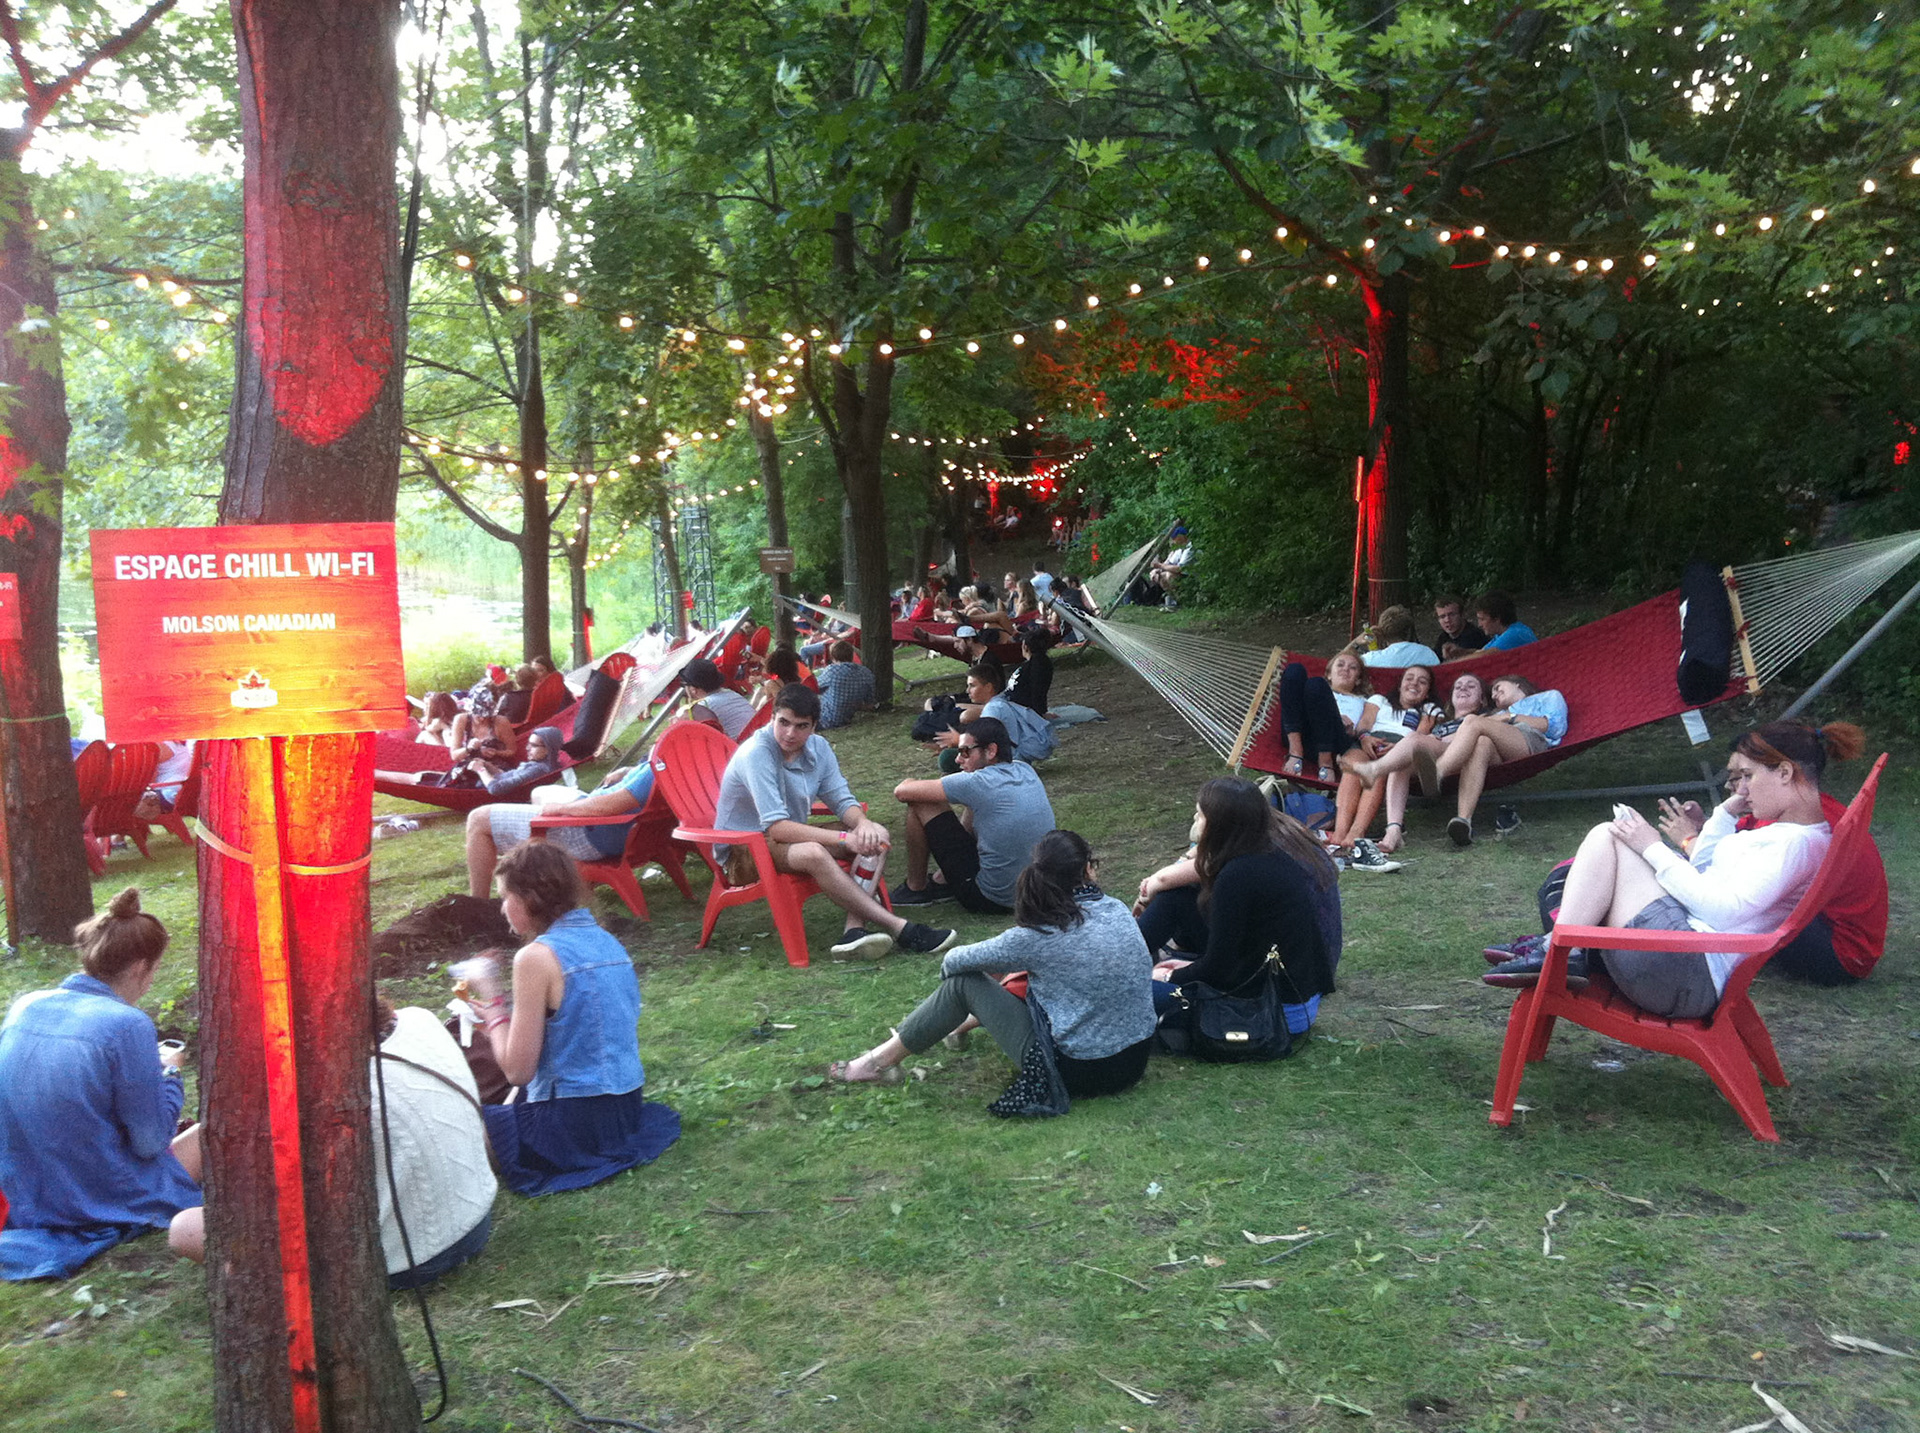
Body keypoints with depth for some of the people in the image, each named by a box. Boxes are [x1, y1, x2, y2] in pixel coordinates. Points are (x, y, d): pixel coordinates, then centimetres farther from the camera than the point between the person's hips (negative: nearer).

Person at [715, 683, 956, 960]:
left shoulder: (817, 747, 0)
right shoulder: (756, 753, -22)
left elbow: (843, 801, 2)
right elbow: (776, 827, -28)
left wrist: (863, 824, -23)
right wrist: (844, 839, -33)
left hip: (793, 837, 8)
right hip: (743, 853, -8)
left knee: (877, 837, -11)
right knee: (812, 853, -38)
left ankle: (854, 930, -32)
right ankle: (900, 929, -38)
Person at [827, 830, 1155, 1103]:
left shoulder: (1039, 938, -17)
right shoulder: (1118, 910, -2)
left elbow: (954, 962, -5)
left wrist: (951, 964, 20)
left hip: (1076, 1072, -6)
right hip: (1135, 1062, 6)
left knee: (965, 982, 5)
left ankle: (882, 1062, 18)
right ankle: (962, 1024, 48)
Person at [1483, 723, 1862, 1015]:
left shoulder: (1797, 841, -12)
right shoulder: (1783, 830, 20)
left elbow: (1722, 910, -19)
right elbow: (1704, 871, 28)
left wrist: (1654, 849, -12)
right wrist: (1727, 813, 17)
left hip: (1692, 972, -11)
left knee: (1607, 837, -9)